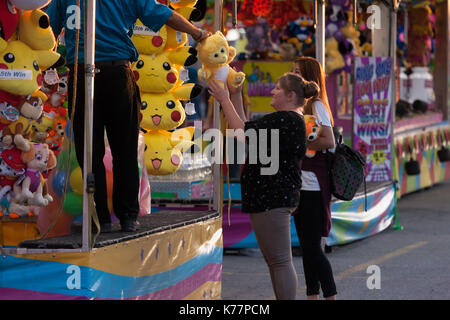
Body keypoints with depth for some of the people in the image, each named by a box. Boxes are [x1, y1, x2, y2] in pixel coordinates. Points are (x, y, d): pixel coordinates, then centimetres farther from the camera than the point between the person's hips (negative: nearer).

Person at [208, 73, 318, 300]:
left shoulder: (286, 120, -16)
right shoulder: (290, 120, 18)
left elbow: (241, 132, -19)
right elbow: (246, 128, 21)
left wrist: (224, 100, -10)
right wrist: (236, 97, 19)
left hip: (272, 199, -11)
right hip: (275, 197, 11)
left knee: (280, 261, -8)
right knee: (276, 260, 15)